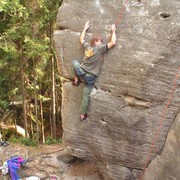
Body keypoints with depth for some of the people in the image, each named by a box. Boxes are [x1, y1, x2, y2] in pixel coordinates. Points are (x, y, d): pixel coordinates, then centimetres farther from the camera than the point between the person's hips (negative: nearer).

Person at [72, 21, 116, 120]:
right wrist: (113, 31, -1)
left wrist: (85, 28, 33)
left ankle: (76, 80, 29)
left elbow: (81, 39, 24)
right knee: (86, 96, 10)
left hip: (81, 71, 4)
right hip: (90, 77, -4)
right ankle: (82, 115, 22)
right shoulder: (99, 48, -13)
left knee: (74, 61, 33)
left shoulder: (87, 46, 2)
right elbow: (113, 42, -14)